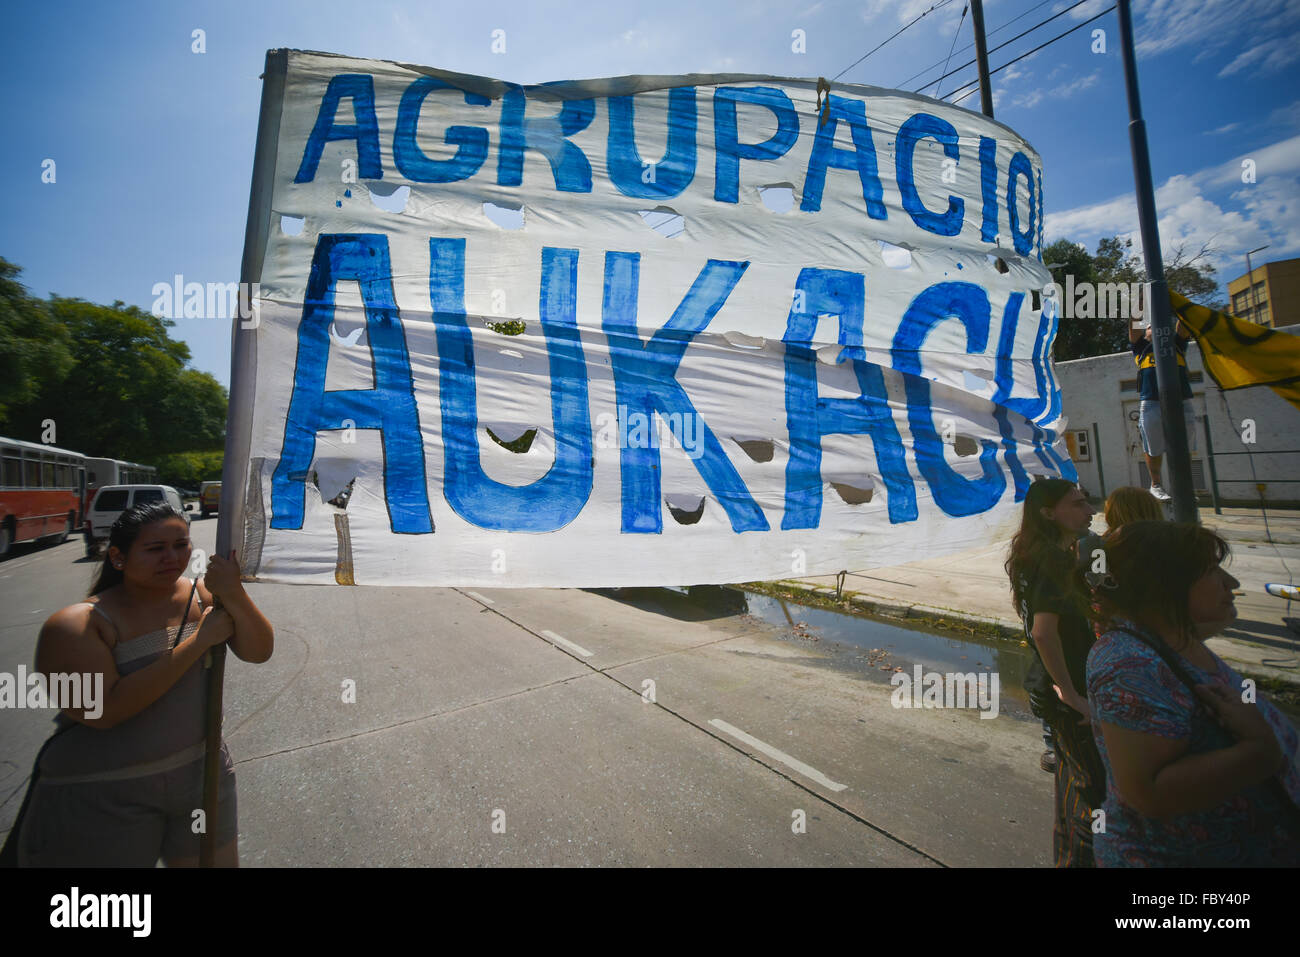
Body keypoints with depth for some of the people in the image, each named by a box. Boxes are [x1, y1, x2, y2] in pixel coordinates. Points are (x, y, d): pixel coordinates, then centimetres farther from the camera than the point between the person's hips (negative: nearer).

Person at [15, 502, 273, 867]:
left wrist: (234, 595, -29)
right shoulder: (75, 625, -15)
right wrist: (198, 641, -27)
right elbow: (105, 709, -26)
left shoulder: (203, 594, -7)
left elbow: (259, 651, -14)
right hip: (104, 801, -3)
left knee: (219, 861, 17)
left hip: (200, 777, 4)